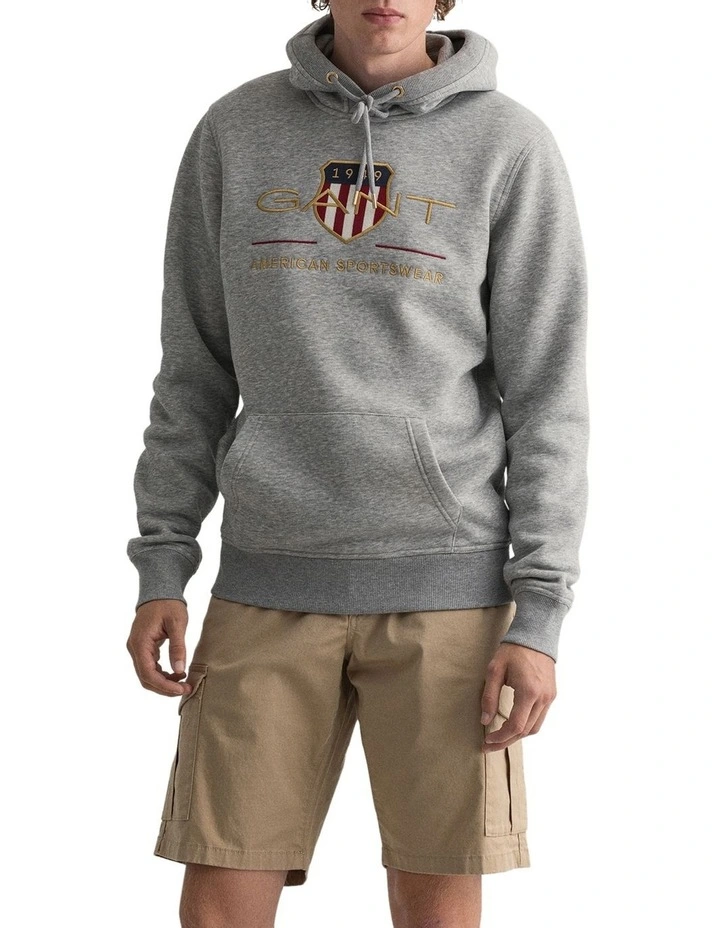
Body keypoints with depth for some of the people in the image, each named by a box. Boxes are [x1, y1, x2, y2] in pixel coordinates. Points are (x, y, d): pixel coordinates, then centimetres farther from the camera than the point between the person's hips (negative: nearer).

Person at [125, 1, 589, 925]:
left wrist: (541, 616, -9)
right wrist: (160, 570, 4)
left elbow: (546, 395, -3)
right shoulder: (235, 132, 5)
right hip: (272, 580, 2)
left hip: (443, 581, -2)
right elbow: (198, 367, 9)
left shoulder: (510, 146, -2)